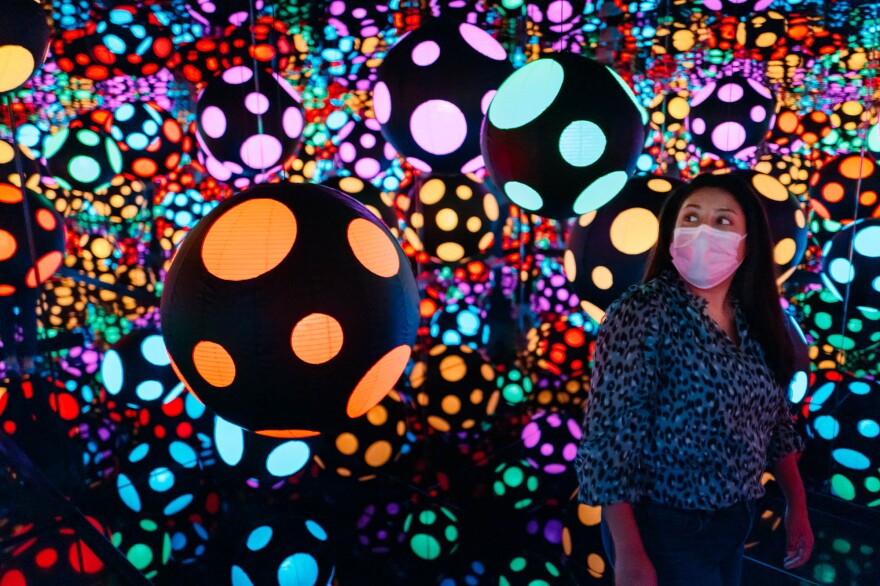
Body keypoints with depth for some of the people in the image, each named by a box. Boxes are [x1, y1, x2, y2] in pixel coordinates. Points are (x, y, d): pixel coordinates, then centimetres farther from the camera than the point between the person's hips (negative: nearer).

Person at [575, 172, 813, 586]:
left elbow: (773, 419, 12)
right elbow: (609, 435, -23)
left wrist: (796, 504, 12)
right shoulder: (643, 312, -20)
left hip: (735, 521, 7)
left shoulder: (754, 322, 1)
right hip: (664, 527, -7)